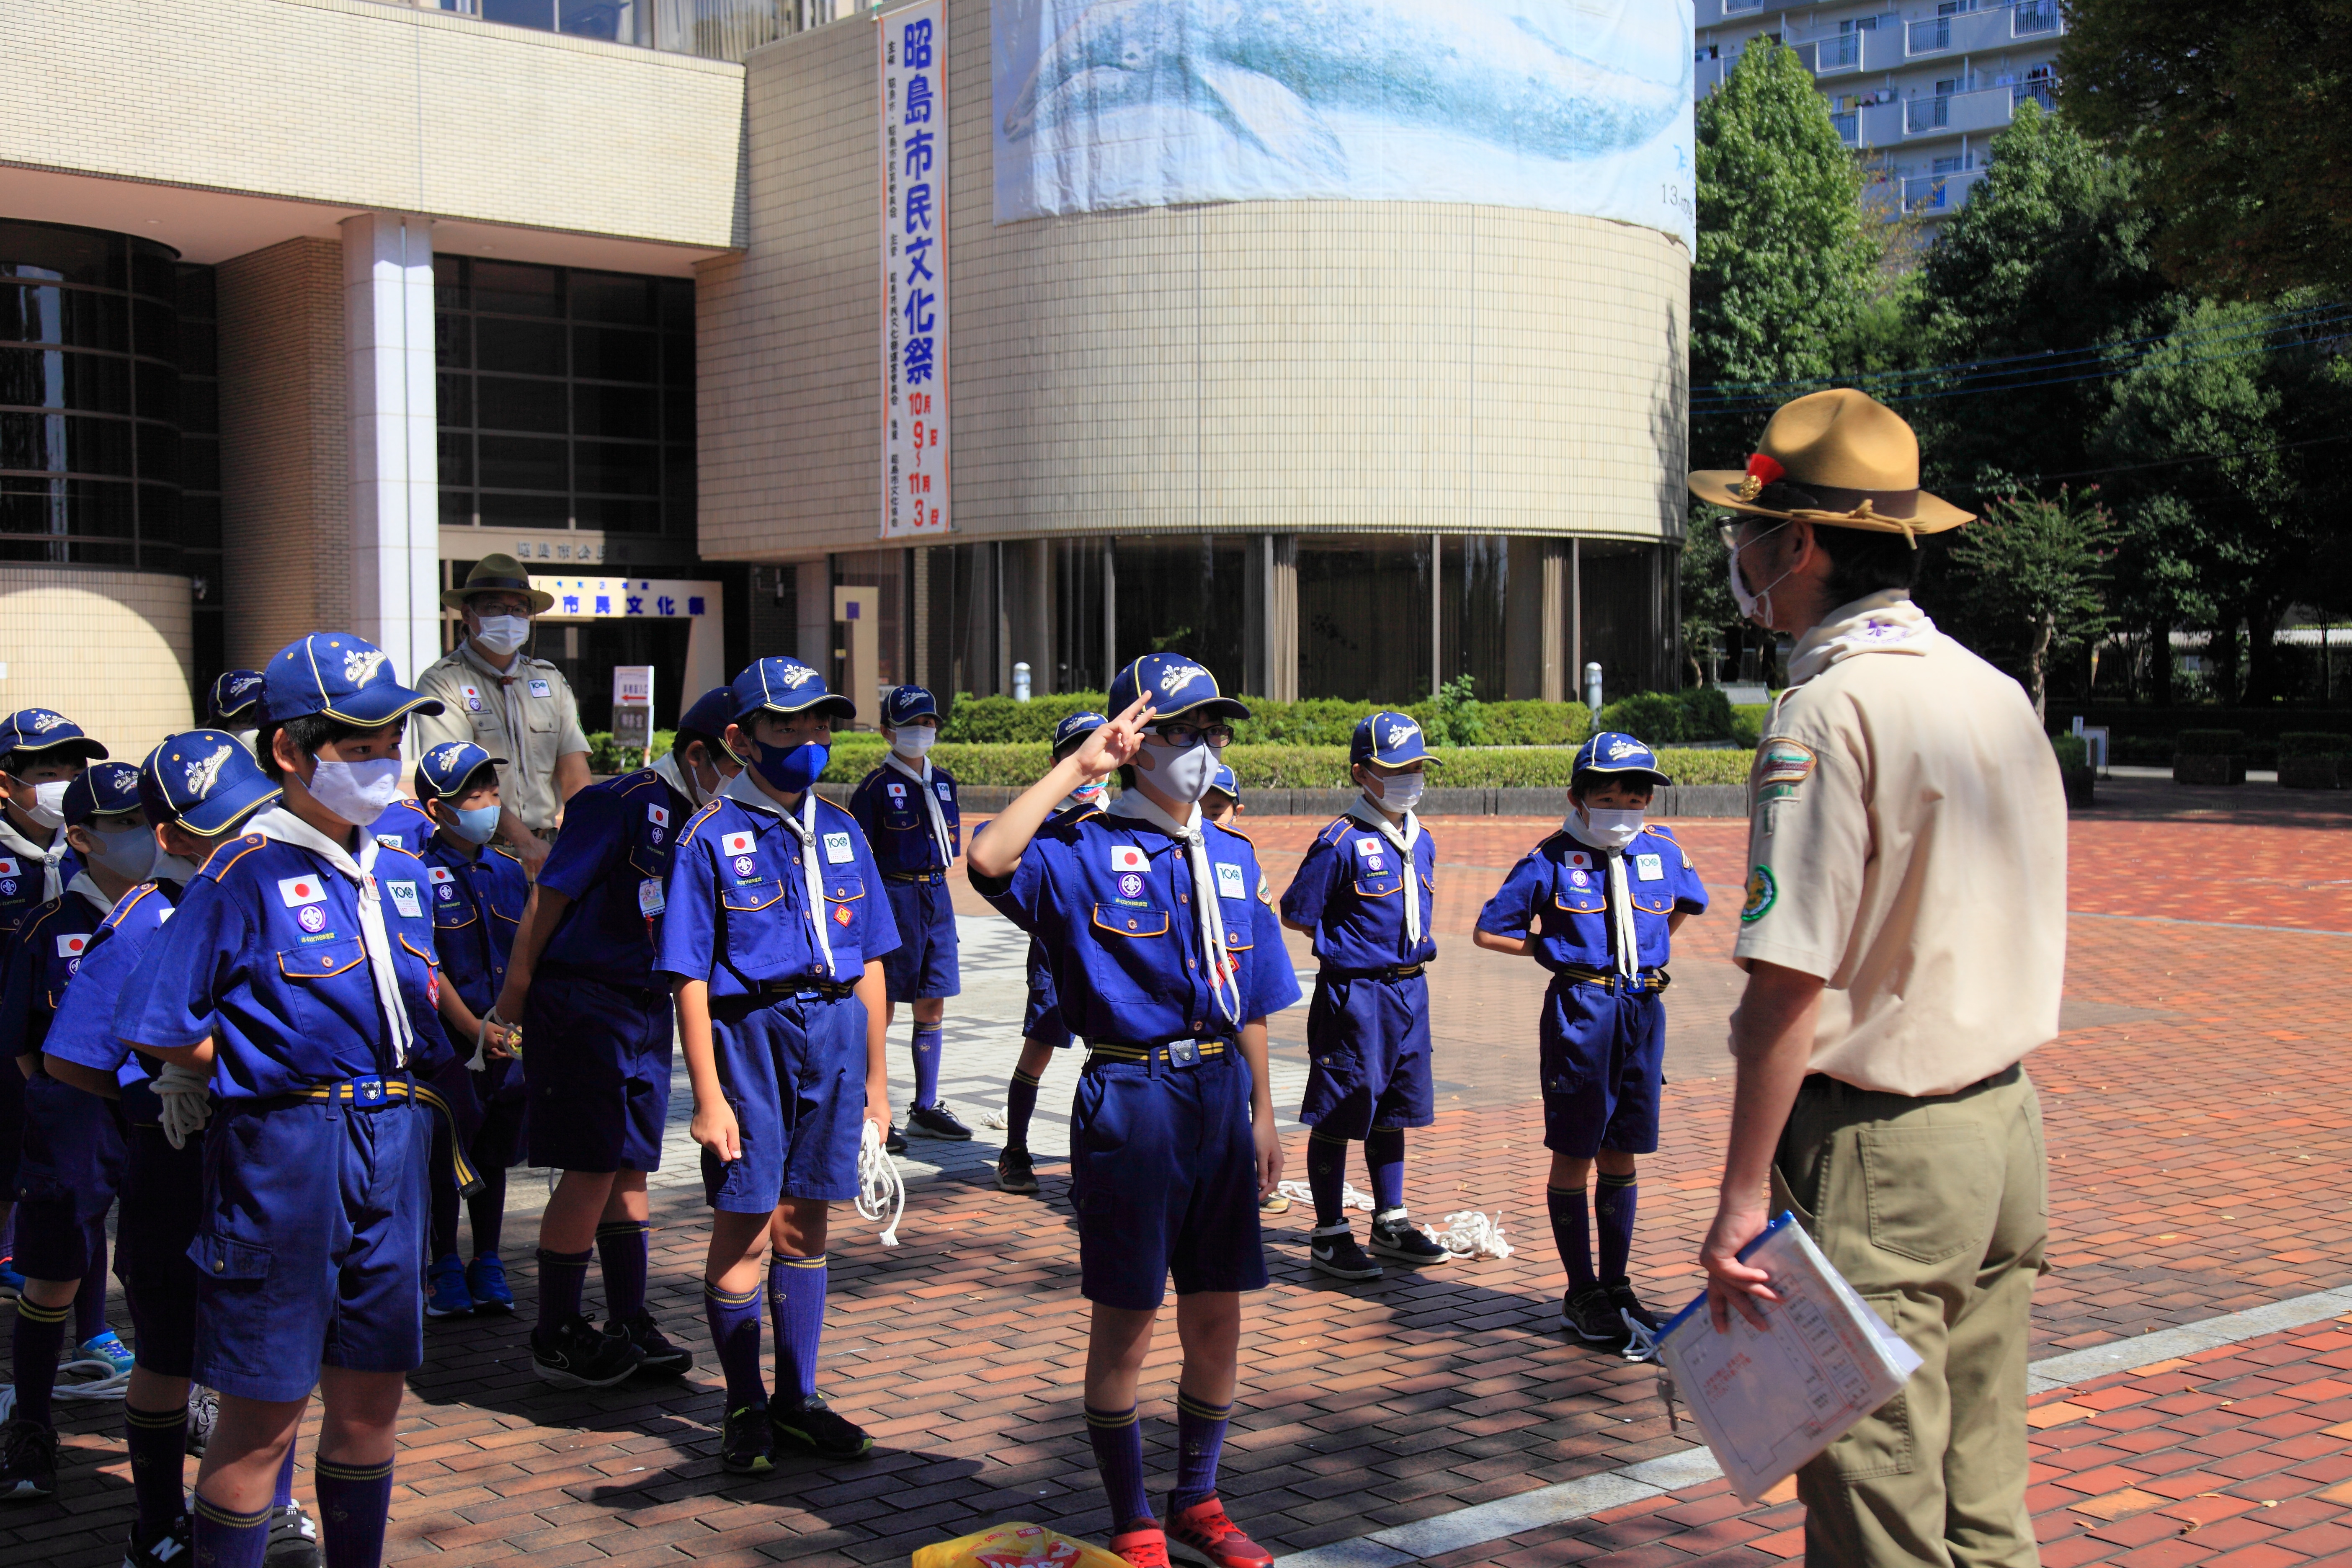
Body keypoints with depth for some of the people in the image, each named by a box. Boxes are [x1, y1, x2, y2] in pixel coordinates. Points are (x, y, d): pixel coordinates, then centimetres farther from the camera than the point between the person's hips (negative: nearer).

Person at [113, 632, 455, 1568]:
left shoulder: (400, 876, 11)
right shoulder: (246, 876, -9)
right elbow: (158, 1028, -11)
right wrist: (268, 1066, -3)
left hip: (391, 1145, 6)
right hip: (284, 1149, -6)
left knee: (371, 1398, 13)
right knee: (263, 1413, 1)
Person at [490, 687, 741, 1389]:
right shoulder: (625, 803, -14)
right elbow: (551, 895, -13)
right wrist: (513, 997, -11)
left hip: (649, 1008, 7)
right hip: (581, 1005, -7)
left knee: (630, 1169, 12)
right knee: (592, 1170, -5)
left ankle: (630, 1326, 19)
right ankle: (557, 1339, 7)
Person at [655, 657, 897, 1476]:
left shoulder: (840, 831, 10)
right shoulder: (711, 837, -6)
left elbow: (869, 962, 13)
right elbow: (689, 978, -8)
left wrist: (875, 1080, 12)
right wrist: (708, 1095, -12)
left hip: (835, 1031, 5)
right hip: (749, 1032, -4)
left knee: (804, 1222, 12)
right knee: (745, 1226, 3)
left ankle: (797, 1401, 22)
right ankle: (745, 1409, 17)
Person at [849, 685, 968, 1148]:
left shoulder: (943, 781, 11)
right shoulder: (877, 786, -8)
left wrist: (943, 866, 14)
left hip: (936, 895, 6)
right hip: (894, 897, -6)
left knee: (932, 1009, 10)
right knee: (881, 1010, -2)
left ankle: (926, 1107, 20)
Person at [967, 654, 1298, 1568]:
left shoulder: (1233, 857, 11)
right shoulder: (1087, 853, -6)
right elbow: (990, 861, -28)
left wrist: (1262, 1115, 14)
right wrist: (1079, 766, -22)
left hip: (1220, 1097, 5)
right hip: (1130, 1100, -5)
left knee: (1218, 1322, 12)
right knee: (1127, 1327, 5)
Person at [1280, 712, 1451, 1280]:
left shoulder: (1421, 841, 10)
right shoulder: (1341, 842, -13)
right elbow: (1295, 914, -9)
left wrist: (1415, 949, 9)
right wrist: (1346, 944, -2)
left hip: (1409, 989, 7)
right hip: (1353, 993, -7)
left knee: (1393, 1110, 16)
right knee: (1338, 1115, 1)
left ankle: (1391, 1225, 27)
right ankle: (1329, 1236, 9)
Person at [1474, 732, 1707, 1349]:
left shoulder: (1663, 851, 5)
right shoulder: (1552, 859, -6)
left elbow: (1686, 906, 27)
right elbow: (1489, 932, -1)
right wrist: (1557, 949, -1)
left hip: (1643, 1010, 4)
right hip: (1580, 1013, -4)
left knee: (1622, 1155, 12)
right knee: (1574, 1155, 4)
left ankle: (1616, 1285, 24)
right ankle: (1582, 1293, 15)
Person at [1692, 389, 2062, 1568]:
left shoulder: (1828, 710, -17)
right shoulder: (2002, 696, 8)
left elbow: (1790, 981, -21)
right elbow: (2023, 950, 13)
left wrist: (1745, 1193, -16)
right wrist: (2010, 1152, 20)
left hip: (1874, 1153, -8)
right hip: (2004, 1128, 8)